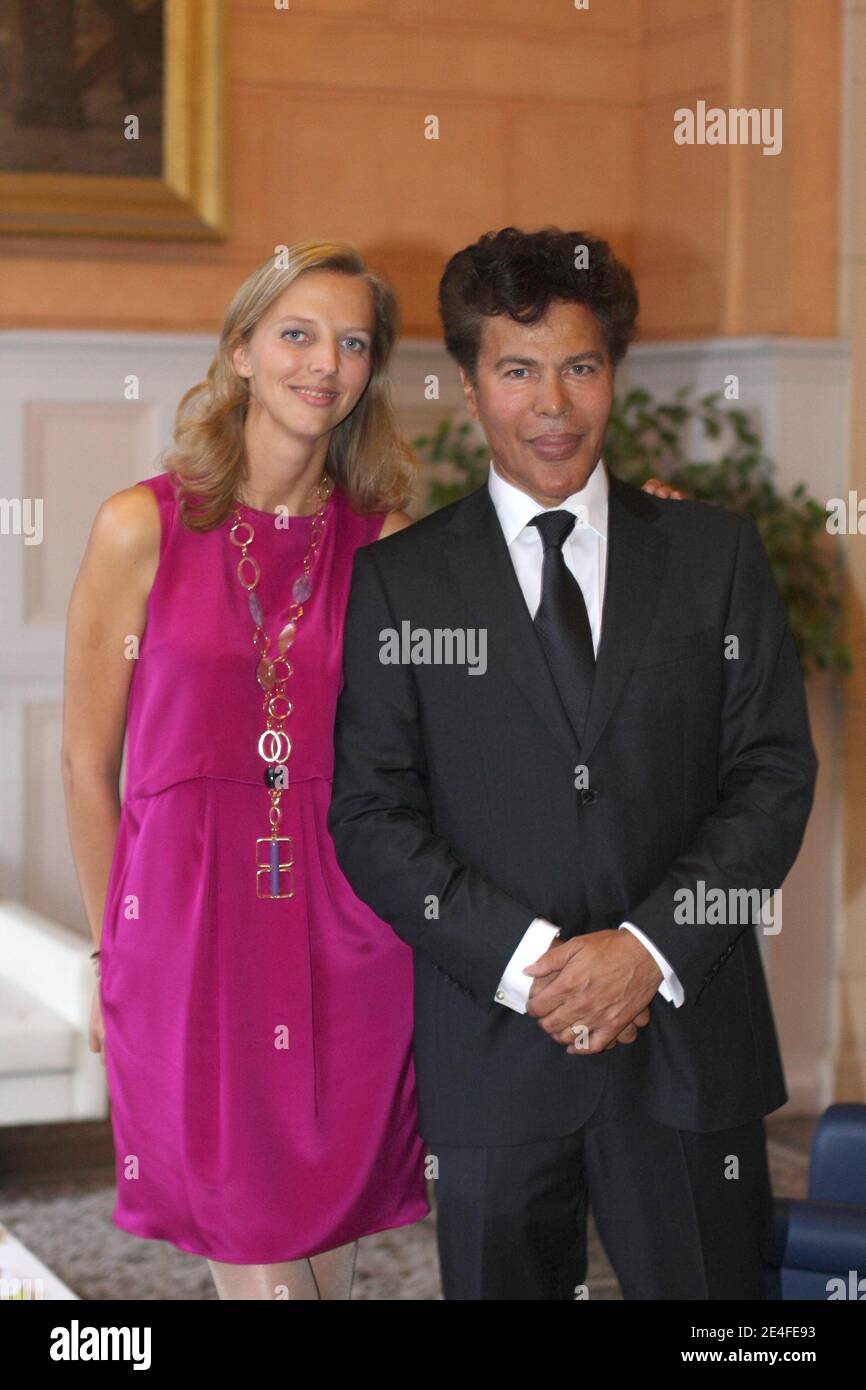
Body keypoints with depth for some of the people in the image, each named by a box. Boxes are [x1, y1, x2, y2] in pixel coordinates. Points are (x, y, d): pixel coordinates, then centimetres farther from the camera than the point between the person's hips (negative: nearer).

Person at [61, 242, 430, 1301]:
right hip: (190, 923, -2)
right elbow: (87, 762, 3)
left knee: (328, 1250, 11)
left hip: (347, 933, 2)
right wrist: (115, 951, 6)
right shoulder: (140, 527, -2)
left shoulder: (387, 542, 6)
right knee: (258, 1262, 1)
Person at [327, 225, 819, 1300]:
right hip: (489, 1048, -1)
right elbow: (372, 815, -2)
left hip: (689, 1039, 1)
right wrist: (526, 960, -14)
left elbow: (776, 772, 2)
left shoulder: (715, 553, 8)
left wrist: (649, 948, -11)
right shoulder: (398, 579, 4)